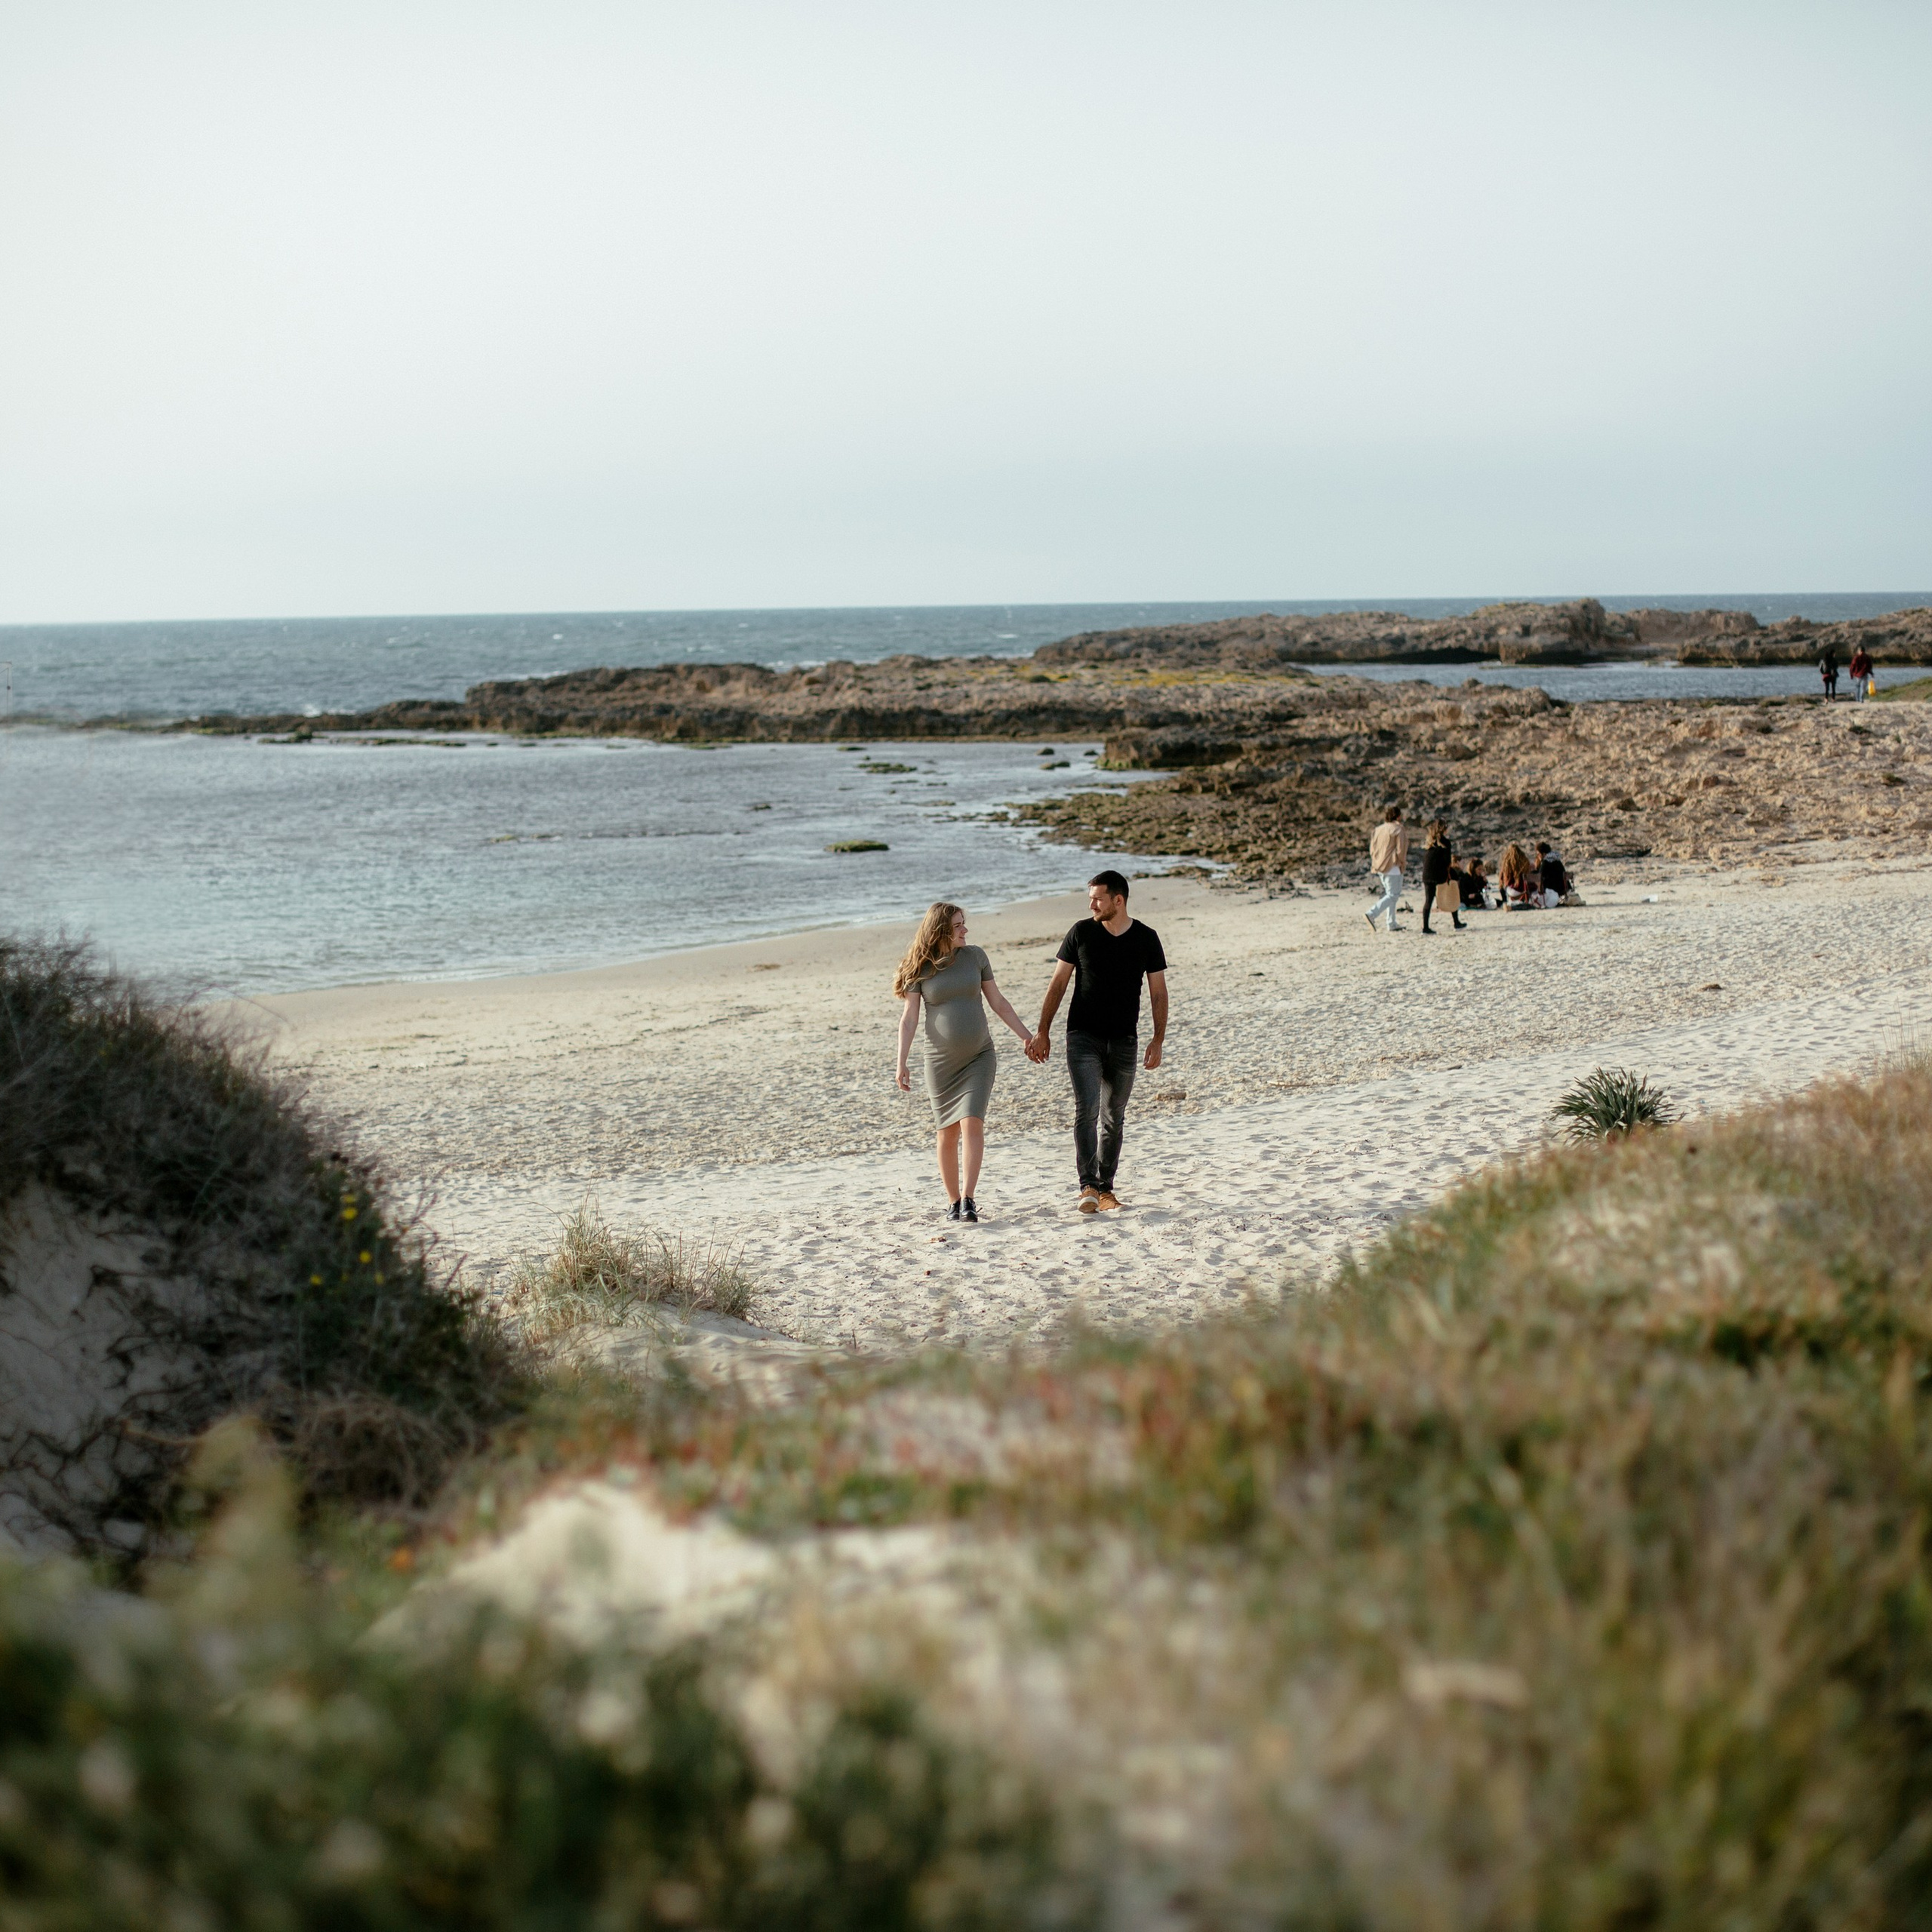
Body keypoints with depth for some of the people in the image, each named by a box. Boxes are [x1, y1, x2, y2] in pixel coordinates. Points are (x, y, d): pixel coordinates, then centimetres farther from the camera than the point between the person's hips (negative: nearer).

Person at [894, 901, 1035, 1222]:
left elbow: (998, 1002, 11)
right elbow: (909, 1018, -2)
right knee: (948, 1133, 3)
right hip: (940, 1060, -1)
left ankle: (968, 1199, -14)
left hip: (979, 1057, 1)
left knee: (972, 1123, -15)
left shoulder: (975, 956, 3)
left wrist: (1027, 1036, 10)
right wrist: (901, 1064, -8)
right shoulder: (920, 968, -3)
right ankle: (953, 1202, 15)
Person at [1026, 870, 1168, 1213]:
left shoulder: (1146, 939, 1)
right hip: (1084, 1037, -2)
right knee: (1086, 1110, -15)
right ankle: (1088, 1187, -19)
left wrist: (1158, 1040, -2)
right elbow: (1057, 984, 4)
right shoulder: (1081, 933, -1)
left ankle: (1106, 1188, 19)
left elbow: (1158, 992, 6)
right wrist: (1043, 1032, 0)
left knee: (1113, 1118, 9)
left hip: (1124, 1041, 2)